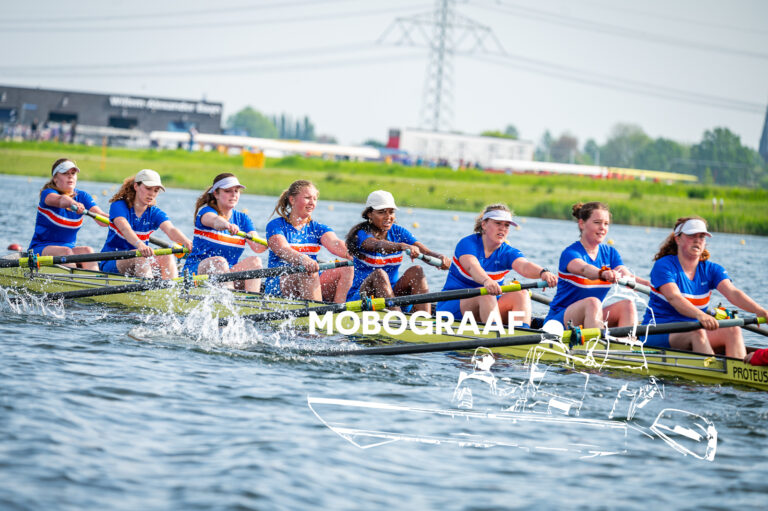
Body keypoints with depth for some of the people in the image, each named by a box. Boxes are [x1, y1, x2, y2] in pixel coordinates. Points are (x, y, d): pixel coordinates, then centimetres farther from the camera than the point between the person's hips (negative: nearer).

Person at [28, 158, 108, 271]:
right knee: (66, 252, -34)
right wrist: (73, 204, -57)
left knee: (87, 250, -27)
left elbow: (100, 217, -11)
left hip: (69, 247, 4)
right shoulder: (47, 193, -8)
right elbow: (60, 200, -34)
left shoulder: (82, 196, 6)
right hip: (40, 248, -4)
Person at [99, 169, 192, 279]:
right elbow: (124, 229, -32)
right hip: (111, 263, -4)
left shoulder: (155, 213, 2)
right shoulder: (119, 206, -10)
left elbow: (171, 230, -19)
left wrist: (186, 241, -44)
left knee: (167, 256, -23)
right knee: (139, 256, -33)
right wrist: (139, 244, -54)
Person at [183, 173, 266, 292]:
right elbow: (215, 221, -32)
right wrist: (227, 225, -55)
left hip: (228, 273, 5)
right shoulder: (206, 211, -4)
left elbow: (257, 247, -6)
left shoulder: (242, 219, 11)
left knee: (254, 261, -20)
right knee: (219, 261, -33)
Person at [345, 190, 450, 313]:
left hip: (392, 295, 5)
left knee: (416, 271, -20)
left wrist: (439, 258, -37)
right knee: (379, 274, -33)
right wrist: (402, 246, -56)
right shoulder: (361, 234, -10)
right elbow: (378, 246, -35)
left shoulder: (398, 232, 4)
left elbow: (425, 251, -13)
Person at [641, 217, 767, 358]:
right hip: (658, 334, -6)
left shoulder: (711, 269, 8)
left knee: (733, 330, -20)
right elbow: (674, 298, -26)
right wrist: (700, 315, -46)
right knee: (697, 333, -34)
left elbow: (733, 293, -9)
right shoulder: (664, 265, -8)